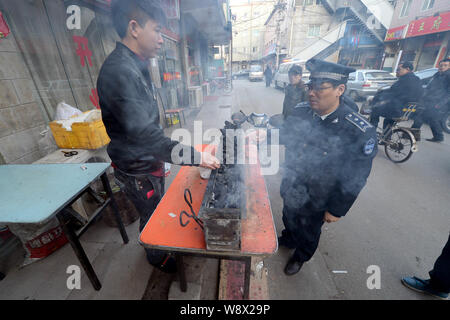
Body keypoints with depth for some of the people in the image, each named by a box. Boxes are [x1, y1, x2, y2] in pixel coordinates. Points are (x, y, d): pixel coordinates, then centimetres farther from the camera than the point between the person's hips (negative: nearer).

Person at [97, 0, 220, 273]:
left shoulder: (137, 66, 6)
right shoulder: (119, 71, -26)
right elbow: (144, 134, -35)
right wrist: (196, 157, -32)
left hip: (151, 162, 9)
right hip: (137, 171, -9)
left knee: (159, 209, 28)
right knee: (152, 217, 16)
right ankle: (157, 257, 46)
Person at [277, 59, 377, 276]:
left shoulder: (360, 132, -27)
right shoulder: (301, 111, -13)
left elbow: (355, 179, -18)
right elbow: (282, 136, 3)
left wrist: (337, 210, -11)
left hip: (316, 200, -4)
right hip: (291, 187, 5)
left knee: (309, 231, 24)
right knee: (289, 218, 31)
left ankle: (301, 256, 57)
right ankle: (288, 239, 65)